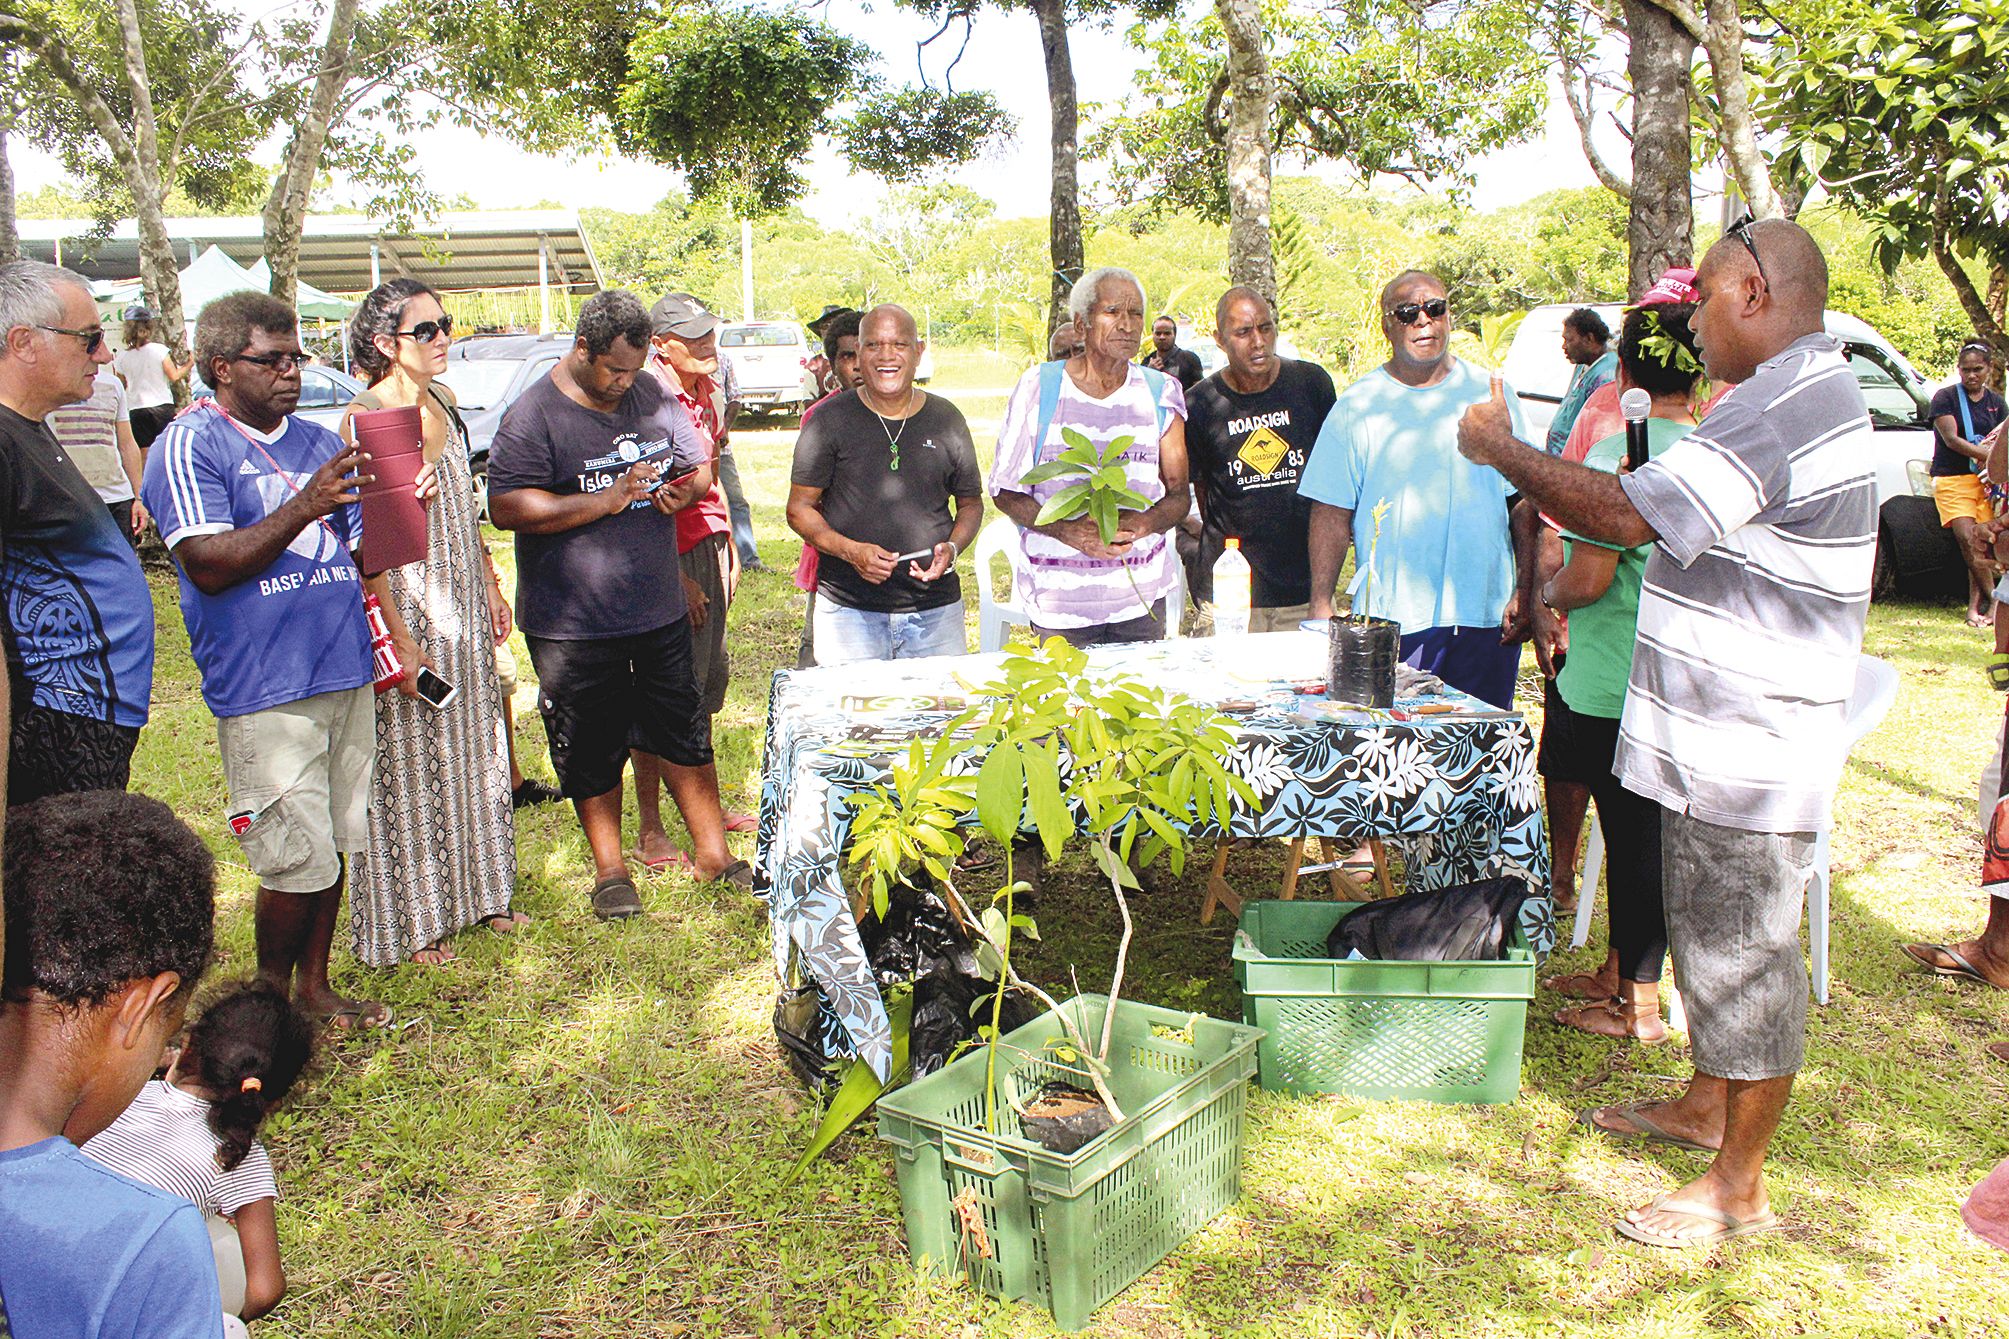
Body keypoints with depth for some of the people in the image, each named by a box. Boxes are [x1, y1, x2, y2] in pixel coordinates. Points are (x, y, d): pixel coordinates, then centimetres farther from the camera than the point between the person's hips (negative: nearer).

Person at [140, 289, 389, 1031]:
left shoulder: (321, 443, 15)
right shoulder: (190, 446, -5)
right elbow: (209, 565, -15)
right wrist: (302, 507, -23)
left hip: (345, 675, 6)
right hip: (263, 691, -6)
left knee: (336, 844, 13)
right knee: (297, 859, -4)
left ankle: (314, 983, 29)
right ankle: (270, 997, 18)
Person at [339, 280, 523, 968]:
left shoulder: (442, 402, 8)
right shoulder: (364, 420, -16)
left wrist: (490, 586, 14)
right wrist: (400, 638, -23)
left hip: (462, 607, 8)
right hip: (405, 606, -7)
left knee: (472, 750, 16)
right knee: (410, 764, 3)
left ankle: (479, 892, 31)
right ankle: (412, 924, 17)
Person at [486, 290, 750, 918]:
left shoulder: (653, 396, 6)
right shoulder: (533, 415, -11)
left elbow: (698, 463, 19)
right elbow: (506, 507, -20)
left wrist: (687, 489, -6)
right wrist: (607, 500, -24)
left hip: (660, 610, 5)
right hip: (572, 624, -4)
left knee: (686, 734, 13)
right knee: (593, 749, 8)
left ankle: (712, 850, 27)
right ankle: (609, 867, 26)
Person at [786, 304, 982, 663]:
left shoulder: (946, 420, 7)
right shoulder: (830, 421, 0)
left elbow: (971, 503, 16)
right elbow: (800, 509, 2)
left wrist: (952, 548, -5)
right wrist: (852, 551, -15)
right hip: (848, 609, -2)